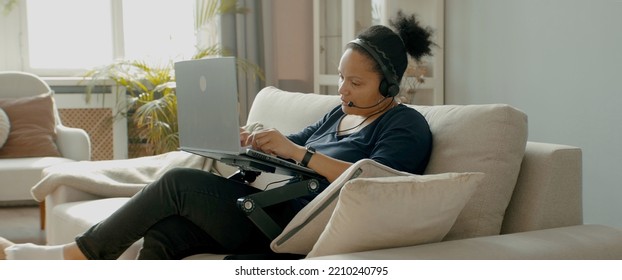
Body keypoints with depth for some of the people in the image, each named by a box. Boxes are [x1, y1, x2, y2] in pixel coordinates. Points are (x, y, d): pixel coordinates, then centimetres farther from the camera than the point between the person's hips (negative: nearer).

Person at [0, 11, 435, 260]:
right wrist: (260, 142, 1)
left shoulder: (407, 126, -2)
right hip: (275, 209, 8)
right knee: (162, 233, -14)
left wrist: (297, 152, -21)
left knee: (180, 182, -16)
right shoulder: (341, 113, 23)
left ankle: (78, 254, 0)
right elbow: (293, 146, 24)